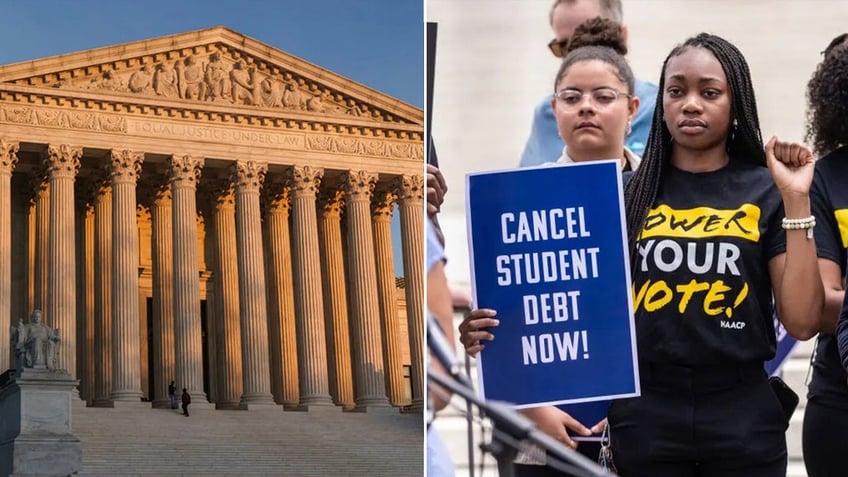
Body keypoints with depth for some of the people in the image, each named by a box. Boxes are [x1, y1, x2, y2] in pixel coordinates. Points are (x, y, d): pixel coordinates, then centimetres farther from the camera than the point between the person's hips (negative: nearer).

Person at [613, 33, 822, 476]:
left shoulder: (766, 192, 0)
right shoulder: (627, 192, 2)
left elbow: (802, 321, -8)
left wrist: (796, 199, -11)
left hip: (743, 414, 0)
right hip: (645, 413, 0)